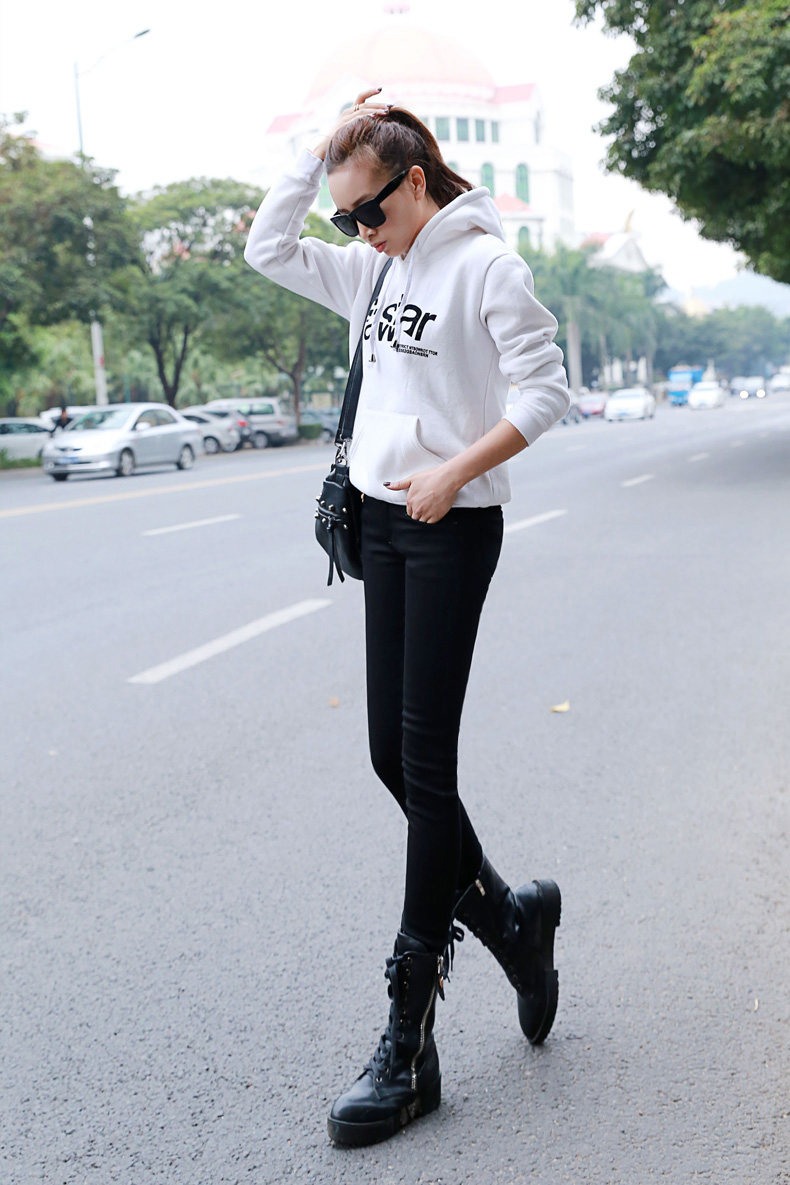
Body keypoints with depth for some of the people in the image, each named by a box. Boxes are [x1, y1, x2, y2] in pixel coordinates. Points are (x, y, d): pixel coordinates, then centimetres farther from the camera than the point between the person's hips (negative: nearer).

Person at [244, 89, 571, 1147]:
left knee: (424, 759, -9)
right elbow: (266, 247, 17)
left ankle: (409, 1036, -3)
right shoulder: (371, 268, 13)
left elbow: (546, 391, -12)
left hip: (453, 523, -8)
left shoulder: (483, 263, -8)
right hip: (382, 516, 8)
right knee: (392, 754, 7)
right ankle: (506, 915, 27)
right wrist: (320, 150, 9)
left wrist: (455, 471, -18)